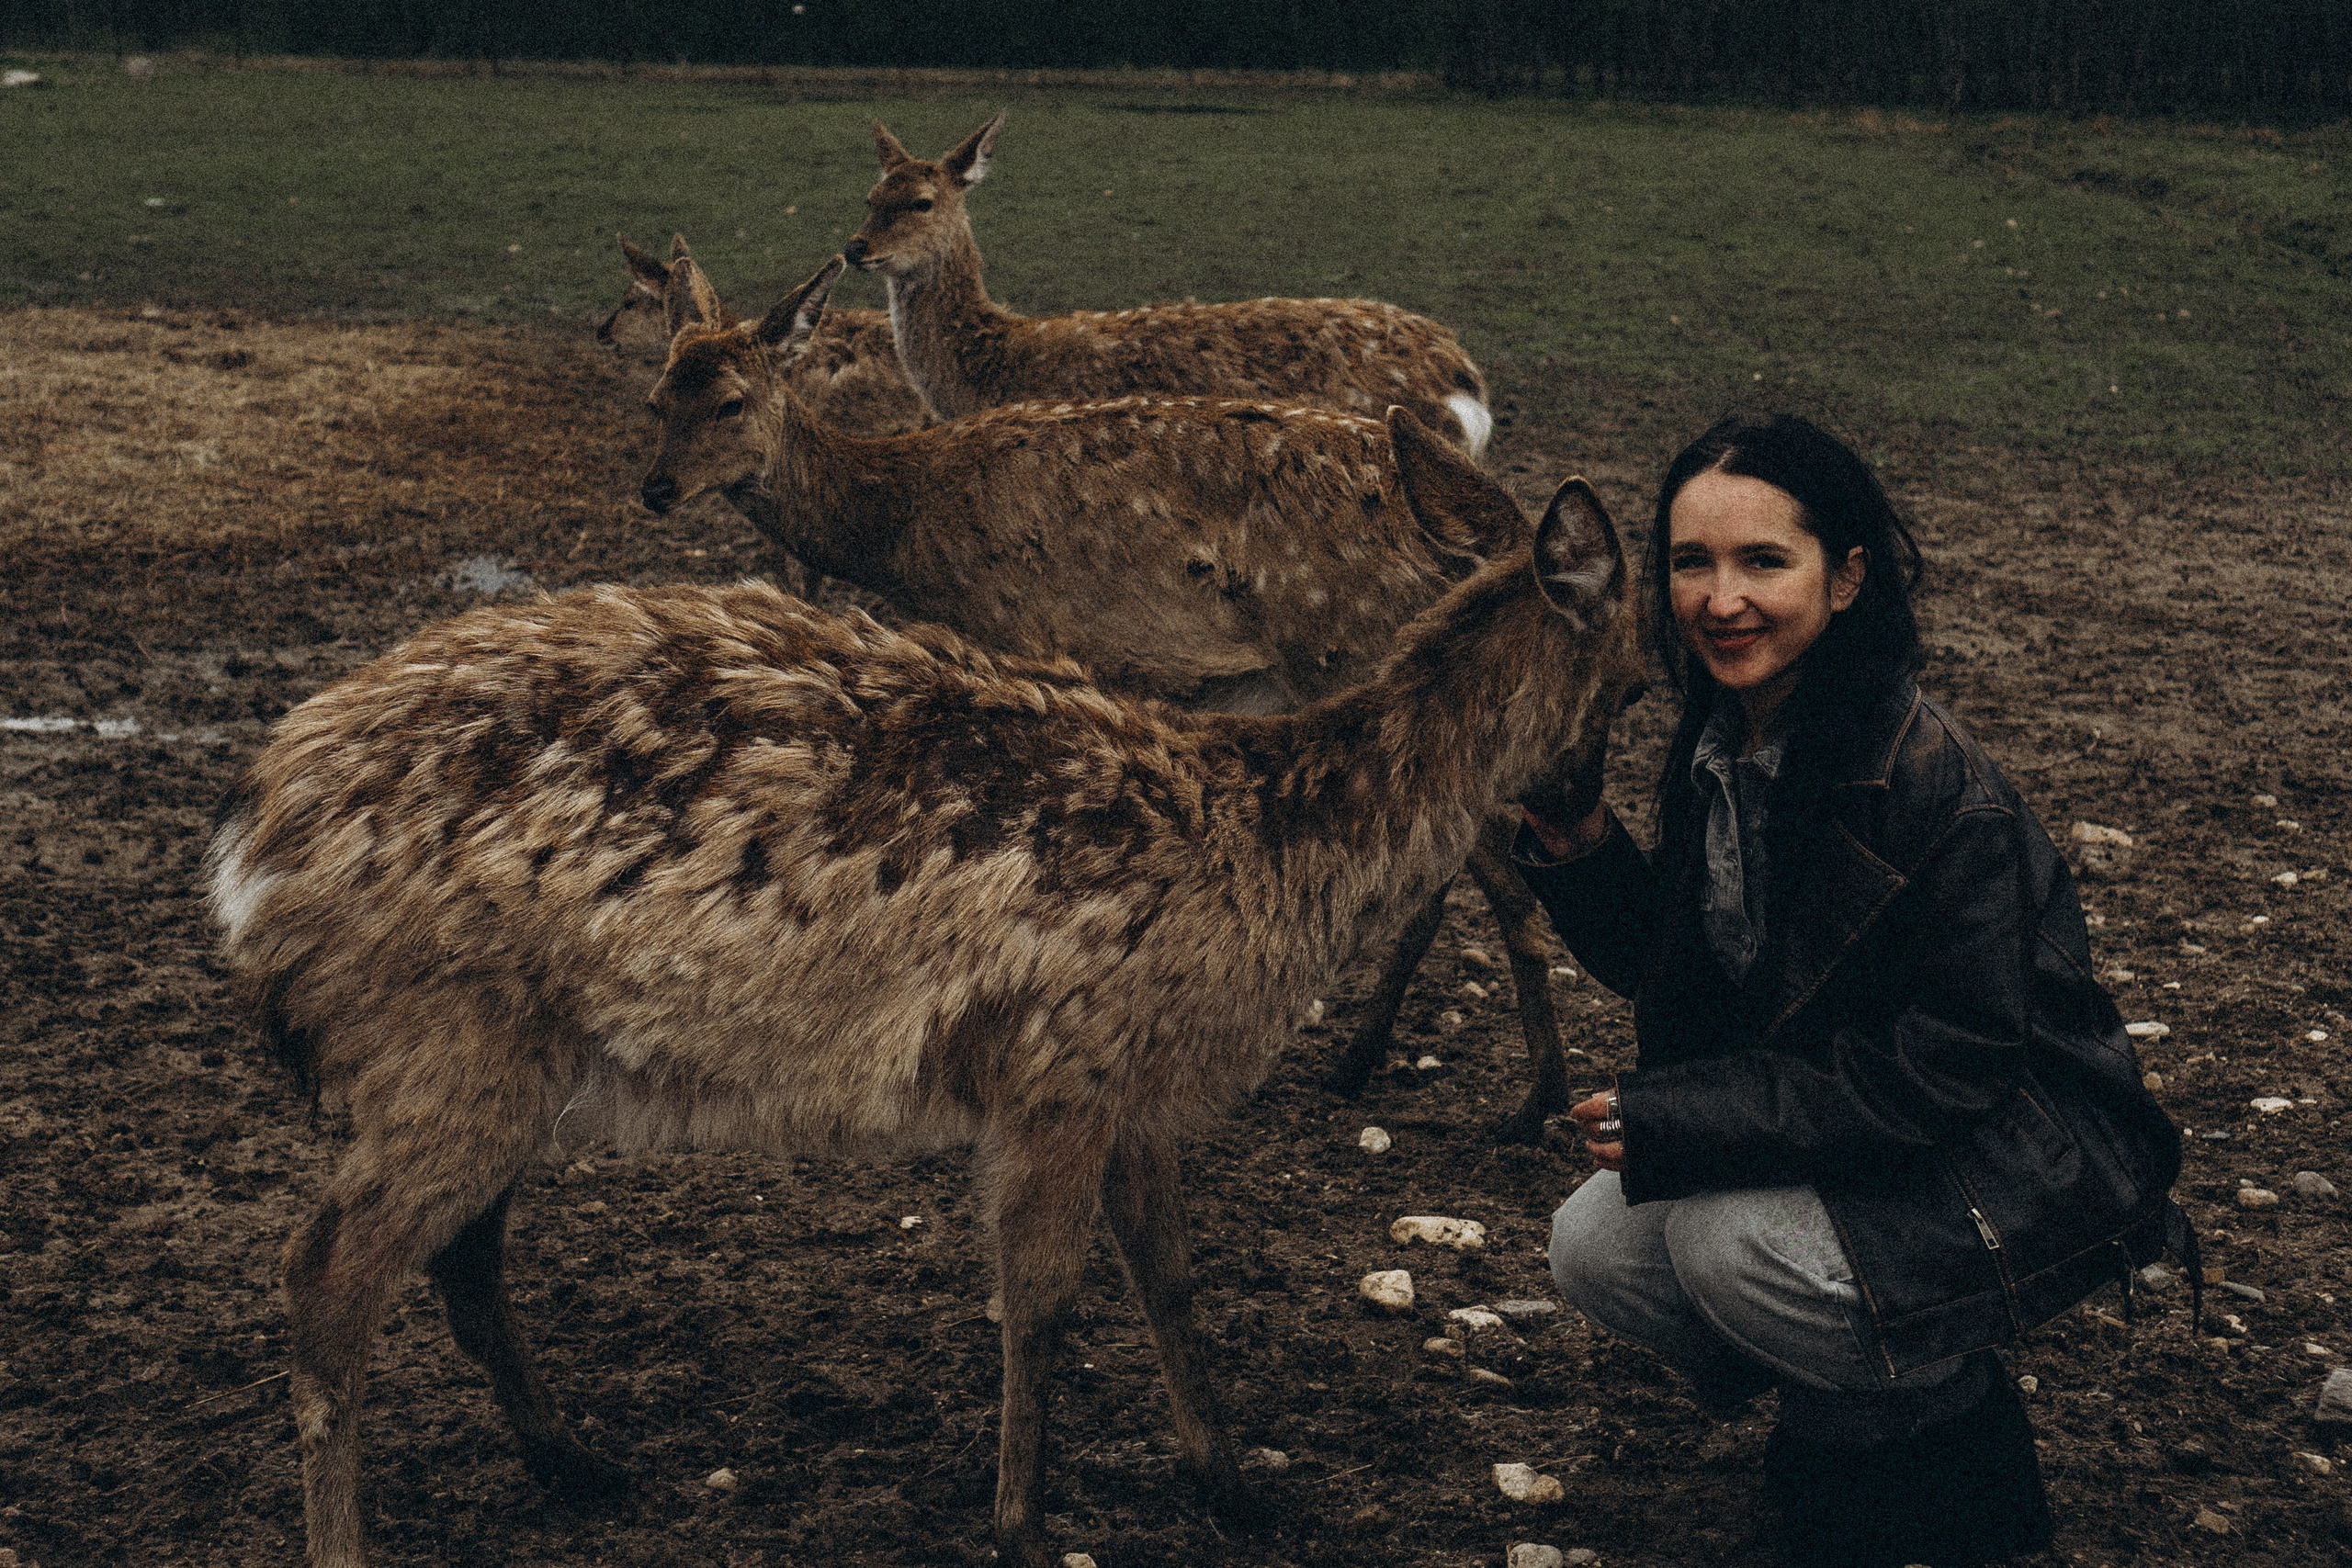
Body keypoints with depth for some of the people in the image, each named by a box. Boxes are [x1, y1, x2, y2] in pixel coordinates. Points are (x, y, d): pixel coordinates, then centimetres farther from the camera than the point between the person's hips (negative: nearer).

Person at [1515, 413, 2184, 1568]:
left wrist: (1680, 1121, -27)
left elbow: (1946, 1071, -25)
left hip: (2017, 1166, -8)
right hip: (1836, 1131, 8)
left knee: (1726, 1239, -27)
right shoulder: (1719, 746, -3)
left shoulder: (1947, 797, -27)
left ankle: (1943, 1432, 1)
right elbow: (1673, 973, 7)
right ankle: (1859, 1390, 14)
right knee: (1595, 1244, -8)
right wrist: (1581, 856, -12)